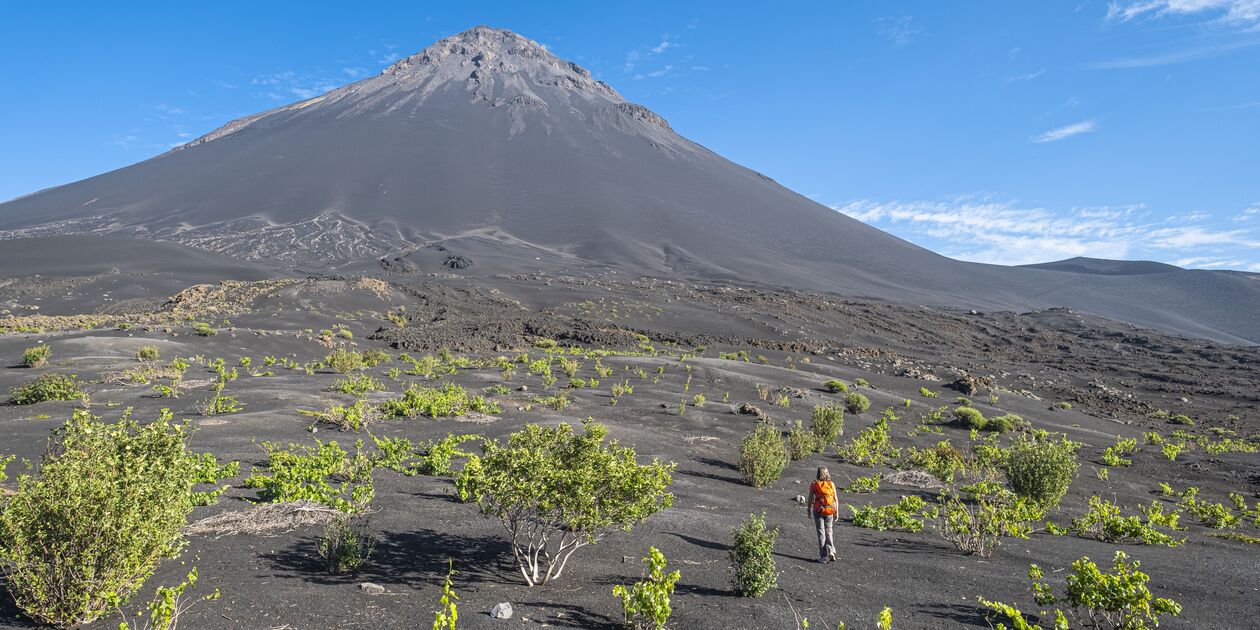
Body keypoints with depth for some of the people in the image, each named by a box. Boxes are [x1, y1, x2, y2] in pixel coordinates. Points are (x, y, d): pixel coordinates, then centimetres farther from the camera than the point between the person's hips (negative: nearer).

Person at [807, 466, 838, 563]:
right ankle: (831, 552, -1)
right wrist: (836, 513, 7)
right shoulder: (831, 484, 0)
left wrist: (809, 510, 12)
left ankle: (823, 556, 8)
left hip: (818, 511, -2)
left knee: (821, 533, 7)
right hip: (829, 511, 2)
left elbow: (810, 498, -2)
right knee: (828, 532, 17)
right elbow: (835, 499, 0)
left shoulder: (814, 484, -5)